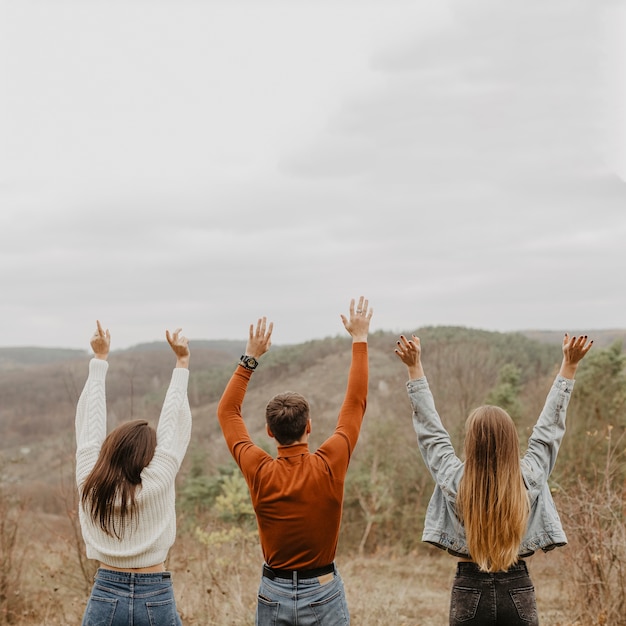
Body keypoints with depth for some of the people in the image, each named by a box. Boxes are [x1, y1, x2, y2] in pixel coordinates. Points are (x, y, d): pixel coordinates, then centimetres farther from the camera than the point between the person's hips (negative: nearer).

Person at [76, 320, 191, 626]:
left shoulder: (89, 485, -5)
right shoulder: (158, 483, -12)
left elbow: (89, 422, 5)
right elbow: (173, 424, -3)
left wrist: (99, 359, 14)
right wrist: (182, 362, 6)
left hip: (105, 597, 2)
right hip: (156, 599, -2)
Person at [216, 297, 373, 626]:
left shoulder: (259, 472, -12)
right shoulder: (329, 466, -15)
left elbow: (227, 412, 4)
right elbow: (356, 403, -3)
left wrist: (250, 358, 6)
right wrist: (360, 340, 5)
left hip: (274, 595, 2)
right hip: (323, 596, -1)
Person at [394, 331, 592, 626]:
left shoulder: (454, 481, -12)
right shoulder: (529, 479, -9)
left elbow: (430, 430, -3)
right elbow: (549, 427, -1)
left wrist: (414, 367, 0)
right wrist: (569, 365, 4)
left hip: (470, 591, -1)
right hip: (518, 591, 1)